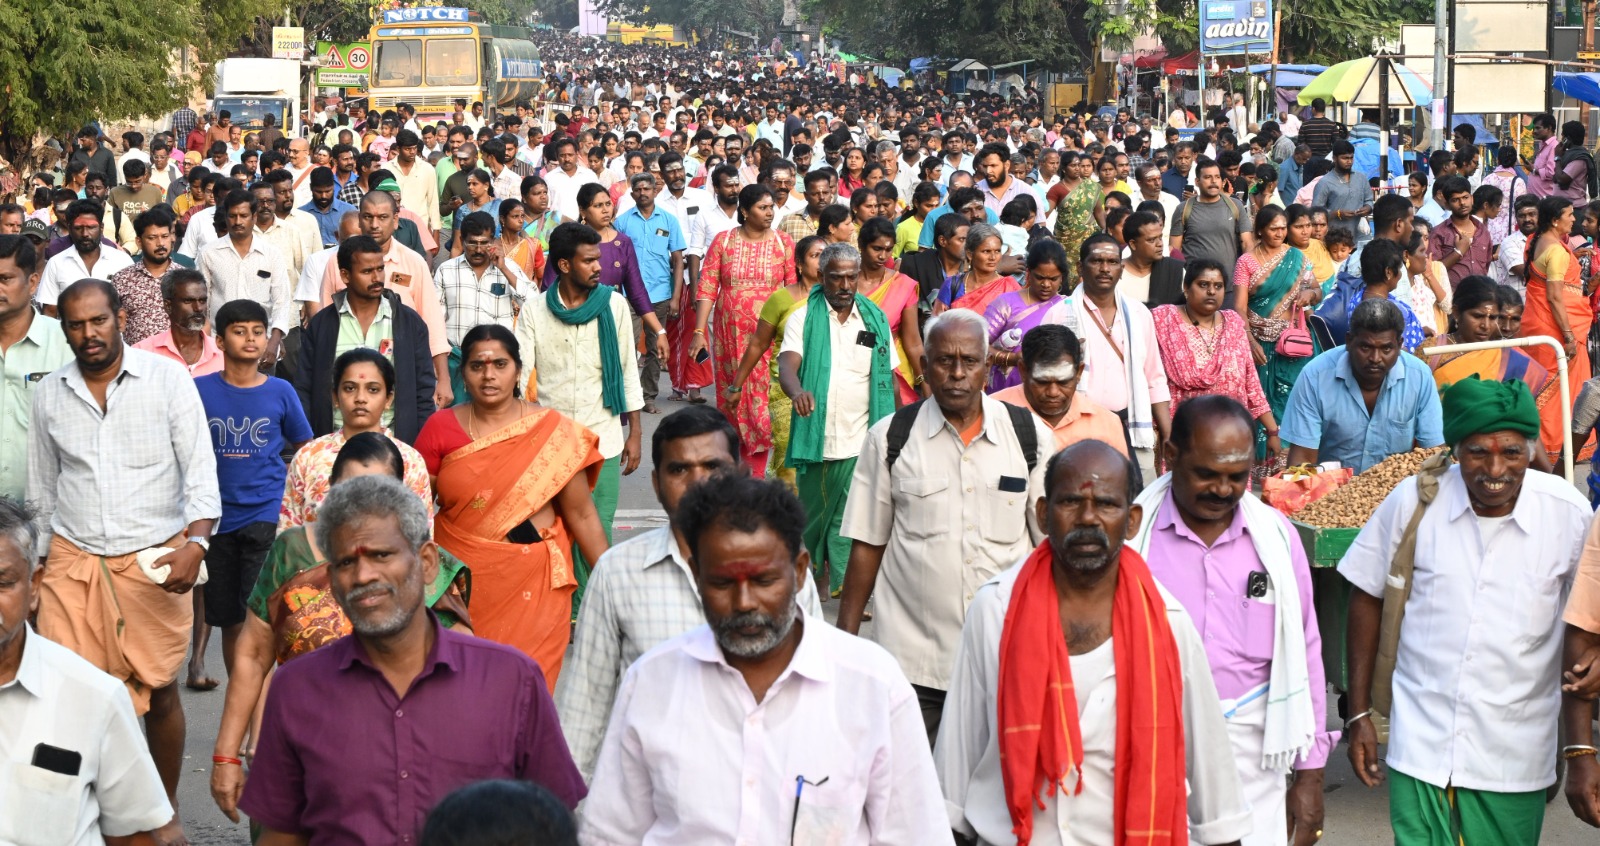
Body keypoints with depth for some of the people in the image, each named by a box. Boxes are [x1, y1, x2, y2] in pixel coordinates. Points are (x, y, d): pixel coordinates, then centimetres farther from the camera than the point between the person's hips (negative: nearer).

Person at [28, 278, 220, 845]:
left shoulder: (168, 379, -2)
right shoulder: (49, 395, 7)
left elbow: (201, 471, -6)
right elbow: (42, 488, 18)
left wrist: (194, 544, -19)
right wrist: (39, 561, 19)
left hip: (154, 561, -2)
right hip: (74, 561, 2)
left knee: (159, 690, 4)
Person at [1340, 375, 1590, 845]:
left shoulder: (1570, 515, -7)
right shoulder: (1414, 501, -8)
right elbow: (1367, 597, 4)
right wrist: (1358, 713, 4)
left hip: (1516, 753, 1)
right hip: (1420, 742, 0)